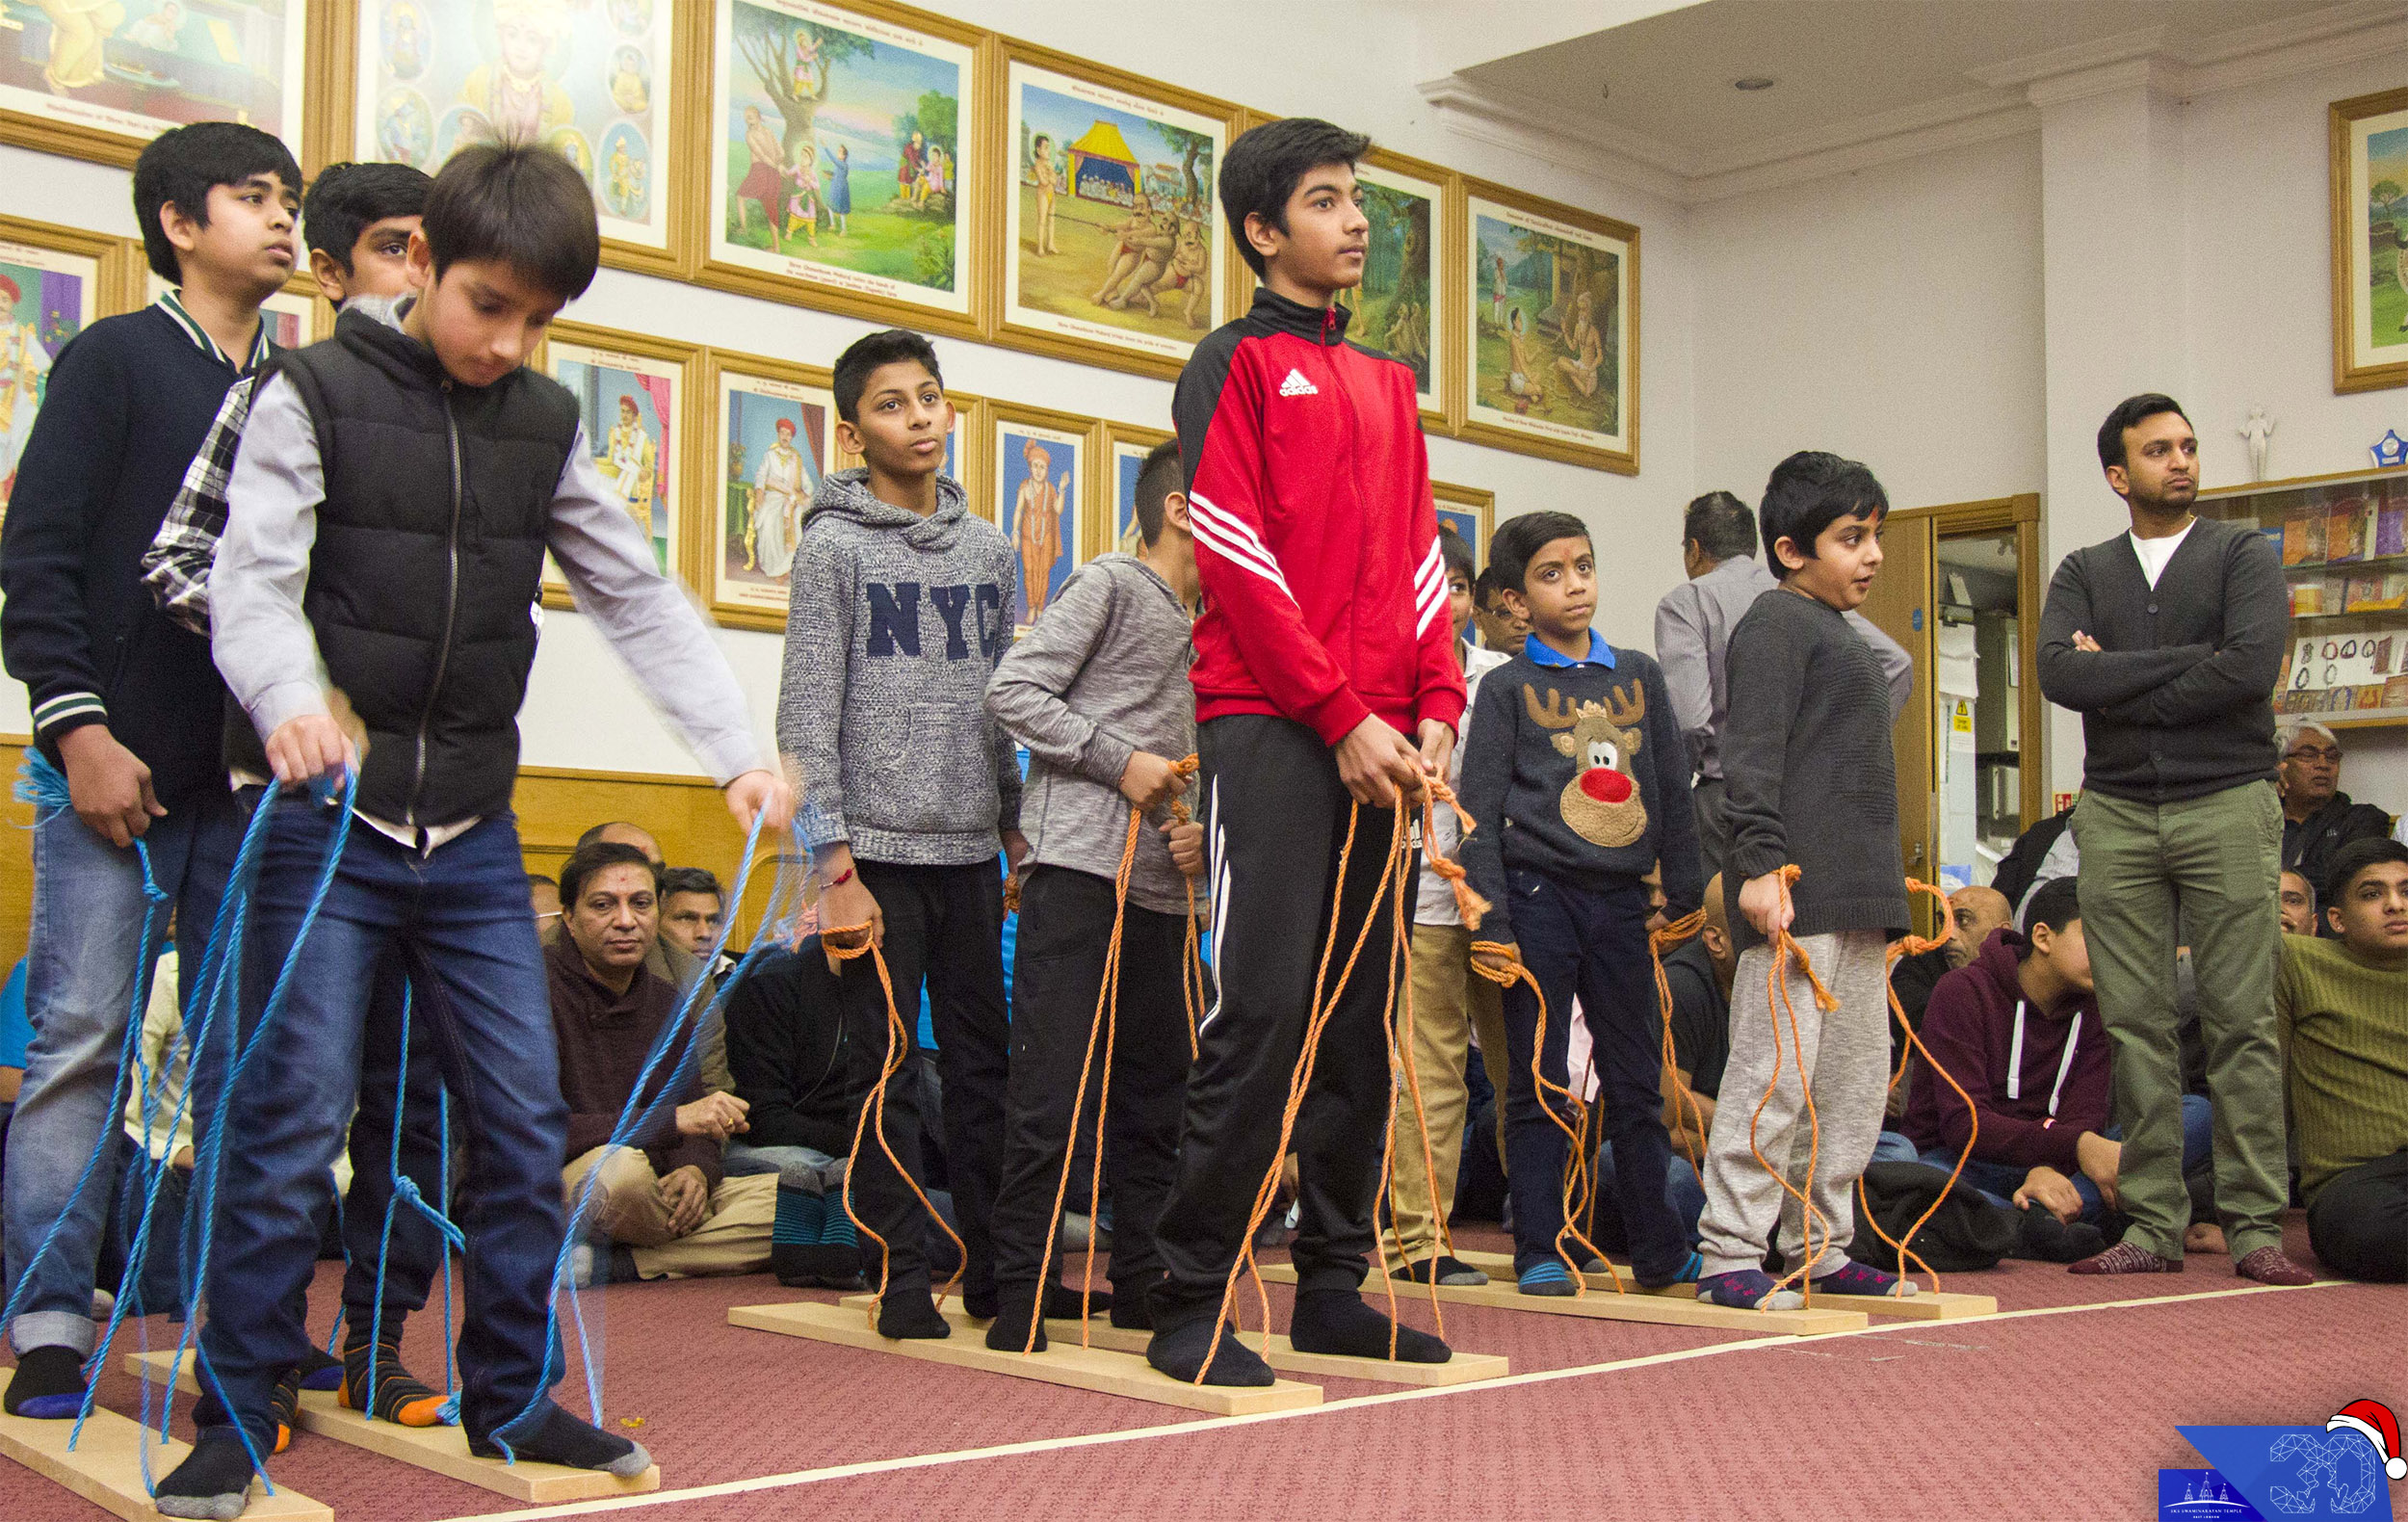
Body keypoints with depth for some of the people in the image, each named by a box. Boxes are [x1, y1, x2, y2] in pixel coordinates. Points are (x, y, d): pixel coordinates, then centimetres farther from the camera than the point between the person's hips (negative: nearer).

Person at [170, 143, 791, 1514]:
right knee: (296, 1118, -5)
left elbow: (640, 600, 9)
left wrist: (739, 749, -1)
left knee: (528, 1118, 5)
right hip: (330, 823, -4)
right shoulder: (315, 396, -2)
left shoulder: (548, 424, 9)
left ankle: (513, 1397, 19)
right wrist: (288, 702, -32)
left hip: (476, 835, 4)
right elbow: (255, 578, -11)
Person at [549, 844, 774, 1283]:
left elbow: (696, 1125, 15)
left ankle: (614, 1263, -15)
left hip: (655, 1202, 8)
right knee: (619, 1165, -40)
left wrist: (695, 1170, -11)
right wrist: (672, 1119, -26)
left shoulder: (668, 1004, 12)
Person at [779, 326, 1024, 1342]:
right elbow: (807, 715, -6)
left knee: (982, 1063, 9)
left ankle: (995, 1268, 17)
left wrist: (1020, 830, 12)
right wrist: (834, 855, -12)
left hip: (971, 848, 5)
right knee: (887, 1067, 1)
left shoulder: (990, 551, 13)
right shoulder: (834, 547, -1)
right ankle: (903, 1277, 9)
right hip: (878, 846, -4)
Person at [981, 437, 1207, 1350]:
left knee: (1156, 1093, 9)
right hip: (1079, 867, -8)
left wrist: (1199, 837, 6)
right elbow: (1012, 692, -8)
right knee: (1055, 1088, -10)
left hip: (1160, 888, 8)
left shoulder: (1206, 631, 23)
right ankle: (1021, 1296, -4)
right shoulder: (1112, 584, 0)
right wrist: (1120, 759, -11)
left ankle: (1143, 1283, 18)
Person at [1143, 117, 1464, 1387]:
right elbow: (1237, 561, -6)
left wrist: (1434, 709, 4)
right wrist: (1342, 717, -12)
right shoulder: (1236, 364, 3)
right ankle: (1193, 1304, -6)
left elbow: (1418, 556, 19)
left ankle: (1334, 1287, 13)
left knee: (1363, 1019, 6)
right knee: (1261, 1008, -12)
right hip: (1270, 729, -6)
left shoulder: (1389, 383, 23)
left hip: (1380, 742, 6)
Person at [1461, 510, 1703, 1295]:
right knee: (1540, 1084, 0)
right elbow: (1480, 811, -3)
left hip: (1622, 901, 3)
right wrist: (1491, 921, -9)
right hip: (1541, 898, -3)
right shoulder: (1509, 687, 2)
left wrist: (1682, 893, 14)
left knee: (1637, 1083, 9)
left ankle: (1660, 1250, 19)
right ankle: (1541, 1252, 8)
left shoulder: (1639, 676, 13)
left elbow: (1673, 791, 17)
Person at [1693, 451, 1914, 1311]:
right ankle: (1728, 1255, -5)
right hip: (1796, 892, -10)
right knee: (1776, 1074, -10)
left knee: (1856, 1080, 12)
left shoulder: (1845, 637, 24)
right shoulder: (1777, 624, -5)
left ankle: (1821, 1249, 20)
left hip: (1858, 900, 10)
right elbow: (1752, 752, -14)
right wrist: (1760, 862, -24)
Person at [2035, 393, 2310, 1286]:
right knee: (2136, 1026, 2)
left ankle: (2255, 1226, 2)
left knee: (2242, 1021, -3)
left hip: (2227, 806, -2)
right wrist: (2190, 659, -10)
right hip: (2116, 816, 2)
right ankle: (2153, 1225, 7)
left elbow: (2253, 667, -12)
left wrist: (2120, 688, -6)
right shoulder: (2083, 573, 13)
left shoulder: (2243, 557, 6)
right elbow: (2058, 673, -6)